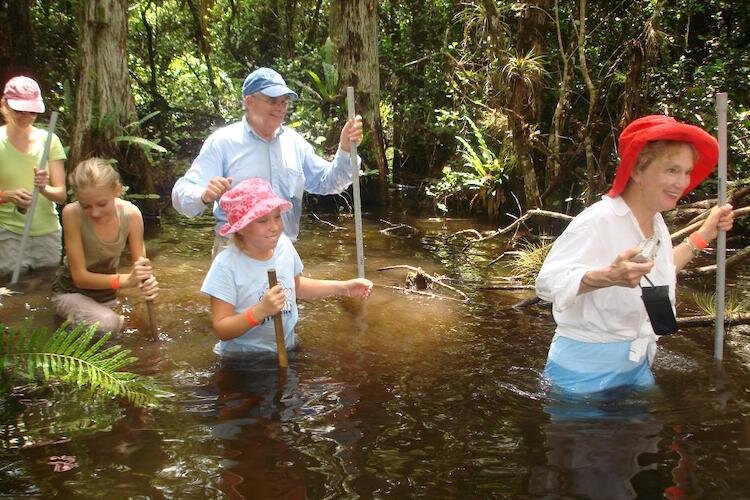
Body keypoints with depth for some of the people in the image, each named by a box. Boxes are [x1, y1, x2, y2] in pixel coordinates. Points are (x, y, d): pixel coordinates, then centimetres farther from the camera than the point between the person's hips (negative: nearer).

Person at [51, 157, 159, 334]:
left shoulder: (131, 214, -20)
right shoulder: (72, 214, -28)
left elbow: (140, 265, -9)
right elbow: (79, 276, -26)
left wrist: (148, 281, -34)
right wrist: (126, 280, -40)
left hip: (106, 291, 4)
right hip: (71, 291, -4)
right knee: (107, 323, -29)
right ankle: (75, 320, 0)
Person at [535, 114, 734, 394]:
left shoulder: (656, 222, 3)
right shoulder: (599, 221, -26)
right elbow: (547, 283, -34)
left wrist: (704, 234, 18)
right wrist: (608, 277, -48)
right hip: (586, 371, -8)